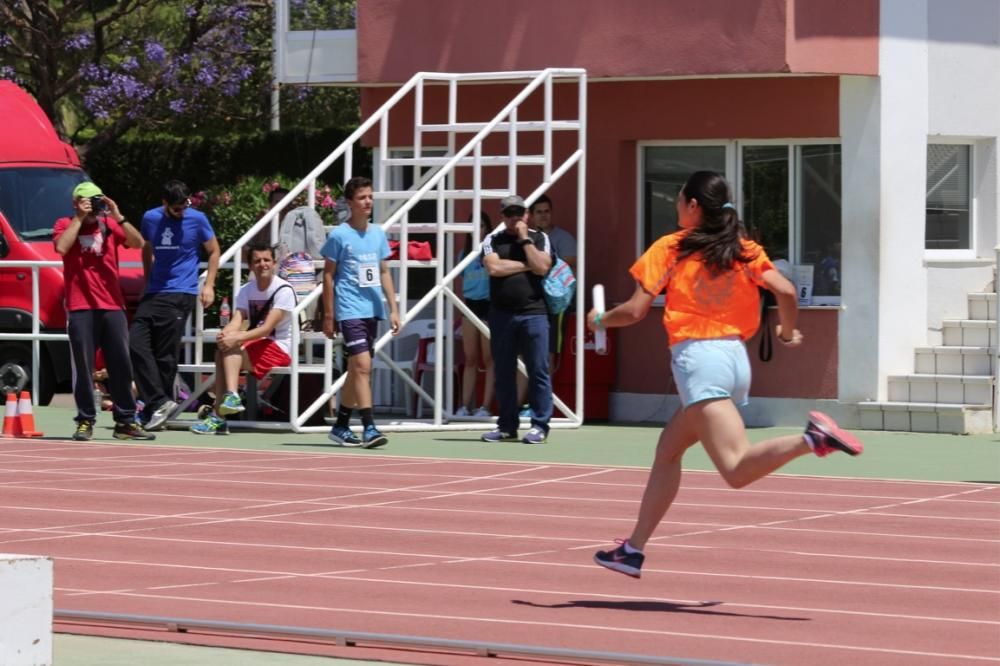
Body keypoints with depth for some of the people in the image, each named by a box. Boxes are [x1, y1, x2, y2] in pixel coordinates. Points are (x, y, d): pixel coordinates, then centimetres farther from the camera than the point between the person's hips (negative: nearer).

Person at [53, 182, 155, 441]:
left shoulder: (110, 225, 10)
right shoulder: (65, 225, 4)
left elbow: (138, 243, -3)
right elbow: (61, 247, -17)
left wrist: (118, 217, -11)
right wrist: (79, 218, -12)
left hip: (112, 305, 3)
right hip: (81, 307, -3)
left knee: (122, 366, 2)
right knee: (84, 368, -4)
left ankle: (125, 422, 7)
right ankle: (85, 421, 2)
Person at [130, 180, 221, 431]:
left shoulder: (197, 219, -1)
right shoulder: (150, 219, 7)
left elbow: (214, 251, 8)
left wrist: (209, 285, 0)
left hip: (180, 295, -4)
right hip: (153, 294, 4)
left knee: (165, 354, -6)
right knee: (137, 344, -9)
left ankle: (159, 404, 2)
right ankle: (160, 403, -10)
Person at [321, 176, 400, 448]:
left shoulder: (378, 233, 10)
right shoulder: (339, 236, -5)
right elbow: (328, 276, -2)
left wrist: (393, 308, 9)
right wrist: (328, 316, -4)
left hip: (372, 310, 6)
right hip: (350, 310, -6)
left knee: (357, 370, 11)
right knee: (362, 366, -16)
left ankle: (341, 426, 22)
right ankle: (369, 428, -19)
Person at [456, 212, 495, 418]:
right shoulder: (465, 254, 15)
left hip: (488, 306, -5)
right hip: (470, 306, 5)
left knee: (488, 358, -3)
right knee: (470, 359, 5)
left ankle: (486, 407, -3)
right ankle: (465, 406, 6)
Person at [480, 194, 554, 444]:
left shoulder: (539, 238, 7)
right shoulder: (493, 240, 9)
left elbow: (542, 267, -8)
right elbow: (494, 267, -9)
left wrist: (525, 240, -6)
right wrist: (526, 265, -4)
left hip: (534, 313, -2)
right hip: (501, 314, 2)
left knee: (538, 371, -5)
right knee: (504, 373, 6)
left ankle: (540, 425, -1)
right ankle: (507, 425, 14)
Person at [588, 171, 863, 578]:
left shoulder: (669, 249, -1)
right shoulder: (743, 250, 10)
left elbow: (635, 311, -4)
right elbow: (785, 291, 0)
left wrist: (600, 320, 17)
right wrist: (788, 333, 19)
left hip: (697, 359, -7)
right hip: (736, 357, 7)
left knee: (737, 471, -19)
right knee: (668, 450, 20)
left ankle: (812, 438, -43)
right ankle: (633, 550, 22)